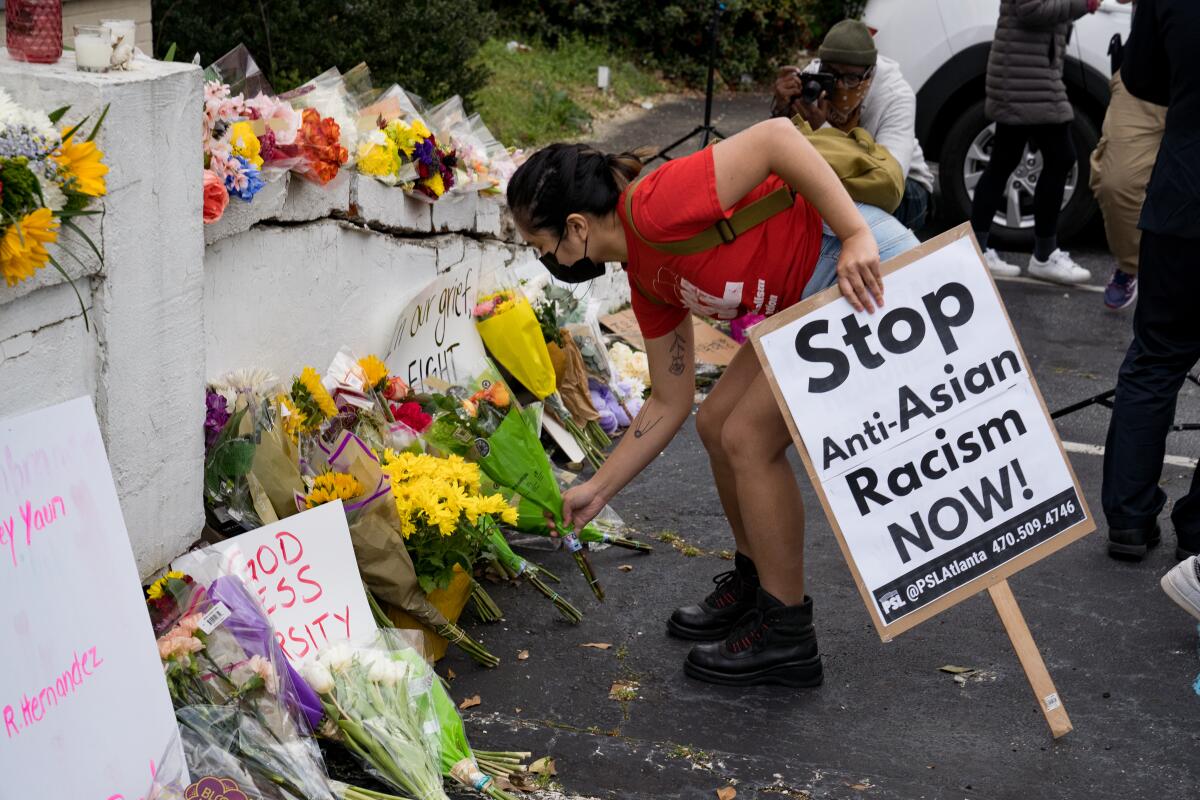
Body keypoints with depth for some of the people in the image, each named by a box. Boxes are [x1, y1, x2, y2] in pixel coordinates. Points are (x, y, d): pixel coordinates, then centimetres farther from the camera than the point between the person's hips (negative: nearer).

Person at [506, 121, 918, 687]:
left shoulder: (656, 207, -20)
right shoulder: (647, 280, 9)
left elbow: (776, 136, -27)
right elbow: (669, 402, 16)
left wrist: (857, 235, -29)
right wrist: (598, 489, 20)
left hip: (867, 269, -10)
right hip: (813, 300, 10)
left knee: (750, 439, -6)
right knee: (718, 424, 13)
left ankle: (785, 635, 7)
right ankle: (756, 583, 33)